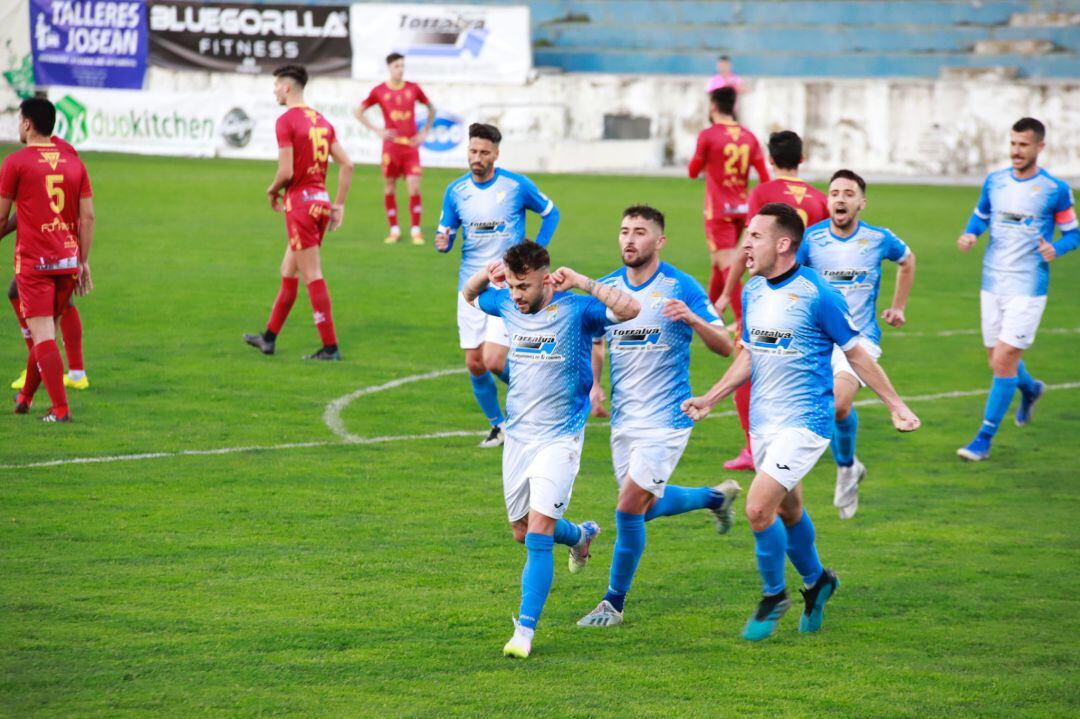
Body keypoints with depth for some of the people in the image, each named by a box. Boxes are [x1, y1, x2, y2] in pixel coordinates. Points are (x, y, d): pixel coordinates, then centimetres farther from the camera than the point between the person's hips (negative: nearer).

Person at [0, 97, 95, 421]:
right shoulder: (73, 162, 8)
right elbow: (88, 216, 6)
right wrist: (83, 262, 12)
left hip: (33, 262, -5)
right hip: (68, 260, 5)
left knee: (43, 336, -7)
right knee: (46, 332, 18)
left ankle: (61, 409, -14)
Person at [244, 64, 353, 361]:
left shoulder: (286, 121, -12)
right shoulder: (320, 120, 10)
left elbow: (286, 171, -18)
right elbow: (346, 164, 8)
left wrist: (272, 191, 2)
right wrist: (339, 204, 13)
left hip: (300, 202, -8)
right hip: (321, 200, 8)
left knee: (312, 277, -5)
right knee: (288, 272, 18)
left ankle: (330, 347, -5)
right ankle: (269, 339, 27)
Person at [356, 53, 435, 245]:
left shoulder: (413, 88, 5)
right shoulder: (379, 91, 1)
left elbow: (431, 109, 18)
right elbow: (359, 112, 8)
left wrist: (424, 132, 8)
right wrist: (377, 130, -2)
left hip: (411, 144, 0)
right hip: (391, 145, 0)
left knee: (414, 186, -9)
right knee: (389, 187, 3)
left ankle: (416, 230, 0)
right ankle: (394, 230, 14)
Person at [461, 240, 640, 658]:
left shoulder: (575, 310, -14)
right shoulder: (508, 306, 3)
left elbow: (628, 309, -27)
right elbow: (469, 296, 22)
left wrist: (581, 283, -27)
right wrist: (486, 275, 1)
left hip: (559, 439, -6)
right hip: (517, 436, 6)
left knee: (539, 532, -16)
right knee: (522, 531, 16)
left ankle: (525, 630, -13)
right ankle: (580, 535, 48)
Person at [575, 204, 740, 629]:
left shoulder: (681, 287, -10)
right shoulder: (606, 288, 4)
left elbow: (725, 347, -11)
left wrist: (692, 318, -30)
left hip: (666, 418, -6)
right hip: (624, 418, 6)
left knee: (629, 506, -11)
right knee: (648, 507, 16)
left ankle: (614, 604, 3)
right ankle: (717, 497, 44)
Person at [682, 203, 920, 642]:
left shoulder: (817, 294, -15)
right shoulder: (752, 291, 6)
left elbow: (856, 354, -6)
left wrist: (896, 406, -4)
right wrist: (708, 400, 12)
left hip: (804, 422, -7)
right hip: (762, 421, 7)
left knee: (759, 508, -16)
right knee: (787, 510, 18)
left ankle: (774, 596, 5)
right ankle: (816, 581, 41)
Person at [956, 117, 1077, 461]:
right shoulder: (994, 181, 5)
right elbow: (981, 215, 20)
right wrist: (970, 234, -2)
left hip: (1028, 289, -5)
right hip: (992, 285, 5)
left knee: (1004, 361, -10)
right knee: (998, 361, 13)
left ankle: (984, 439, -2)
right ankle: (1030, 388, 48)